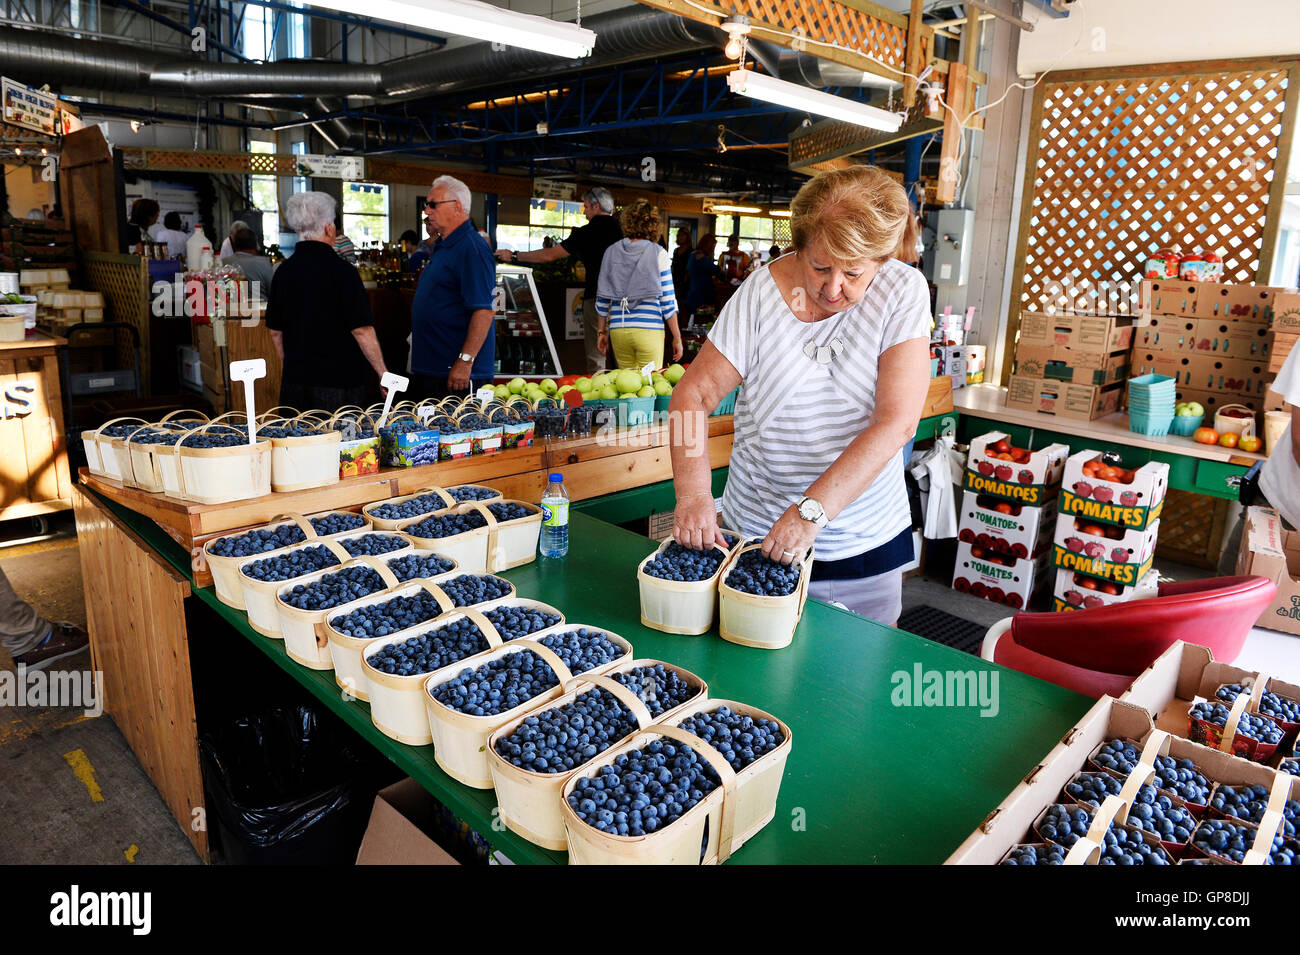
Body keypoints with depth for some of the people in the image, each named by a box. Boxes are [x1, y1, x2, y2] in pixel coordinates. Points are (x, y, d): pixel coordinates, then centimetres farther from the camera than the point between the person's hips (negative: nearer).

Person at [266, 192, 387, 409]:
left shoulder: (283, 271, 6)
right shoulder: (341, 270, -12)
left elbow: (275, 331, 12)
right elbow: (362, 329, -14)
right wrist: (383, 374, -7)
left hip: (295, 382, 6)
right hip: (340, 381, -6)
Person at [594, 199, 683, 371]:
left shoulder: (611, 252, 7)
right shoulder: (658, 254, -2)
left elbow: (602, 298, 9)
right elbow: (667, 300, -4)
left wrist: (603, 332, 18)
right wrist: (677, 337, 2)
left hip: (618, 330, 4)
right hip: (649, 330, -3)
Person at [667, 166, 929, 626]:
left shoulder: (904, 292, -11)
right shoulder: (762, 291, -9)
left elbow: (896, 421, -19)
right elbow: (692, 394, -8)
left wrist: (812, 510, -26)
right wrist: (693, 494, -23)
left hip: (865, 544, 0)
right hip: (754, 535, 1)